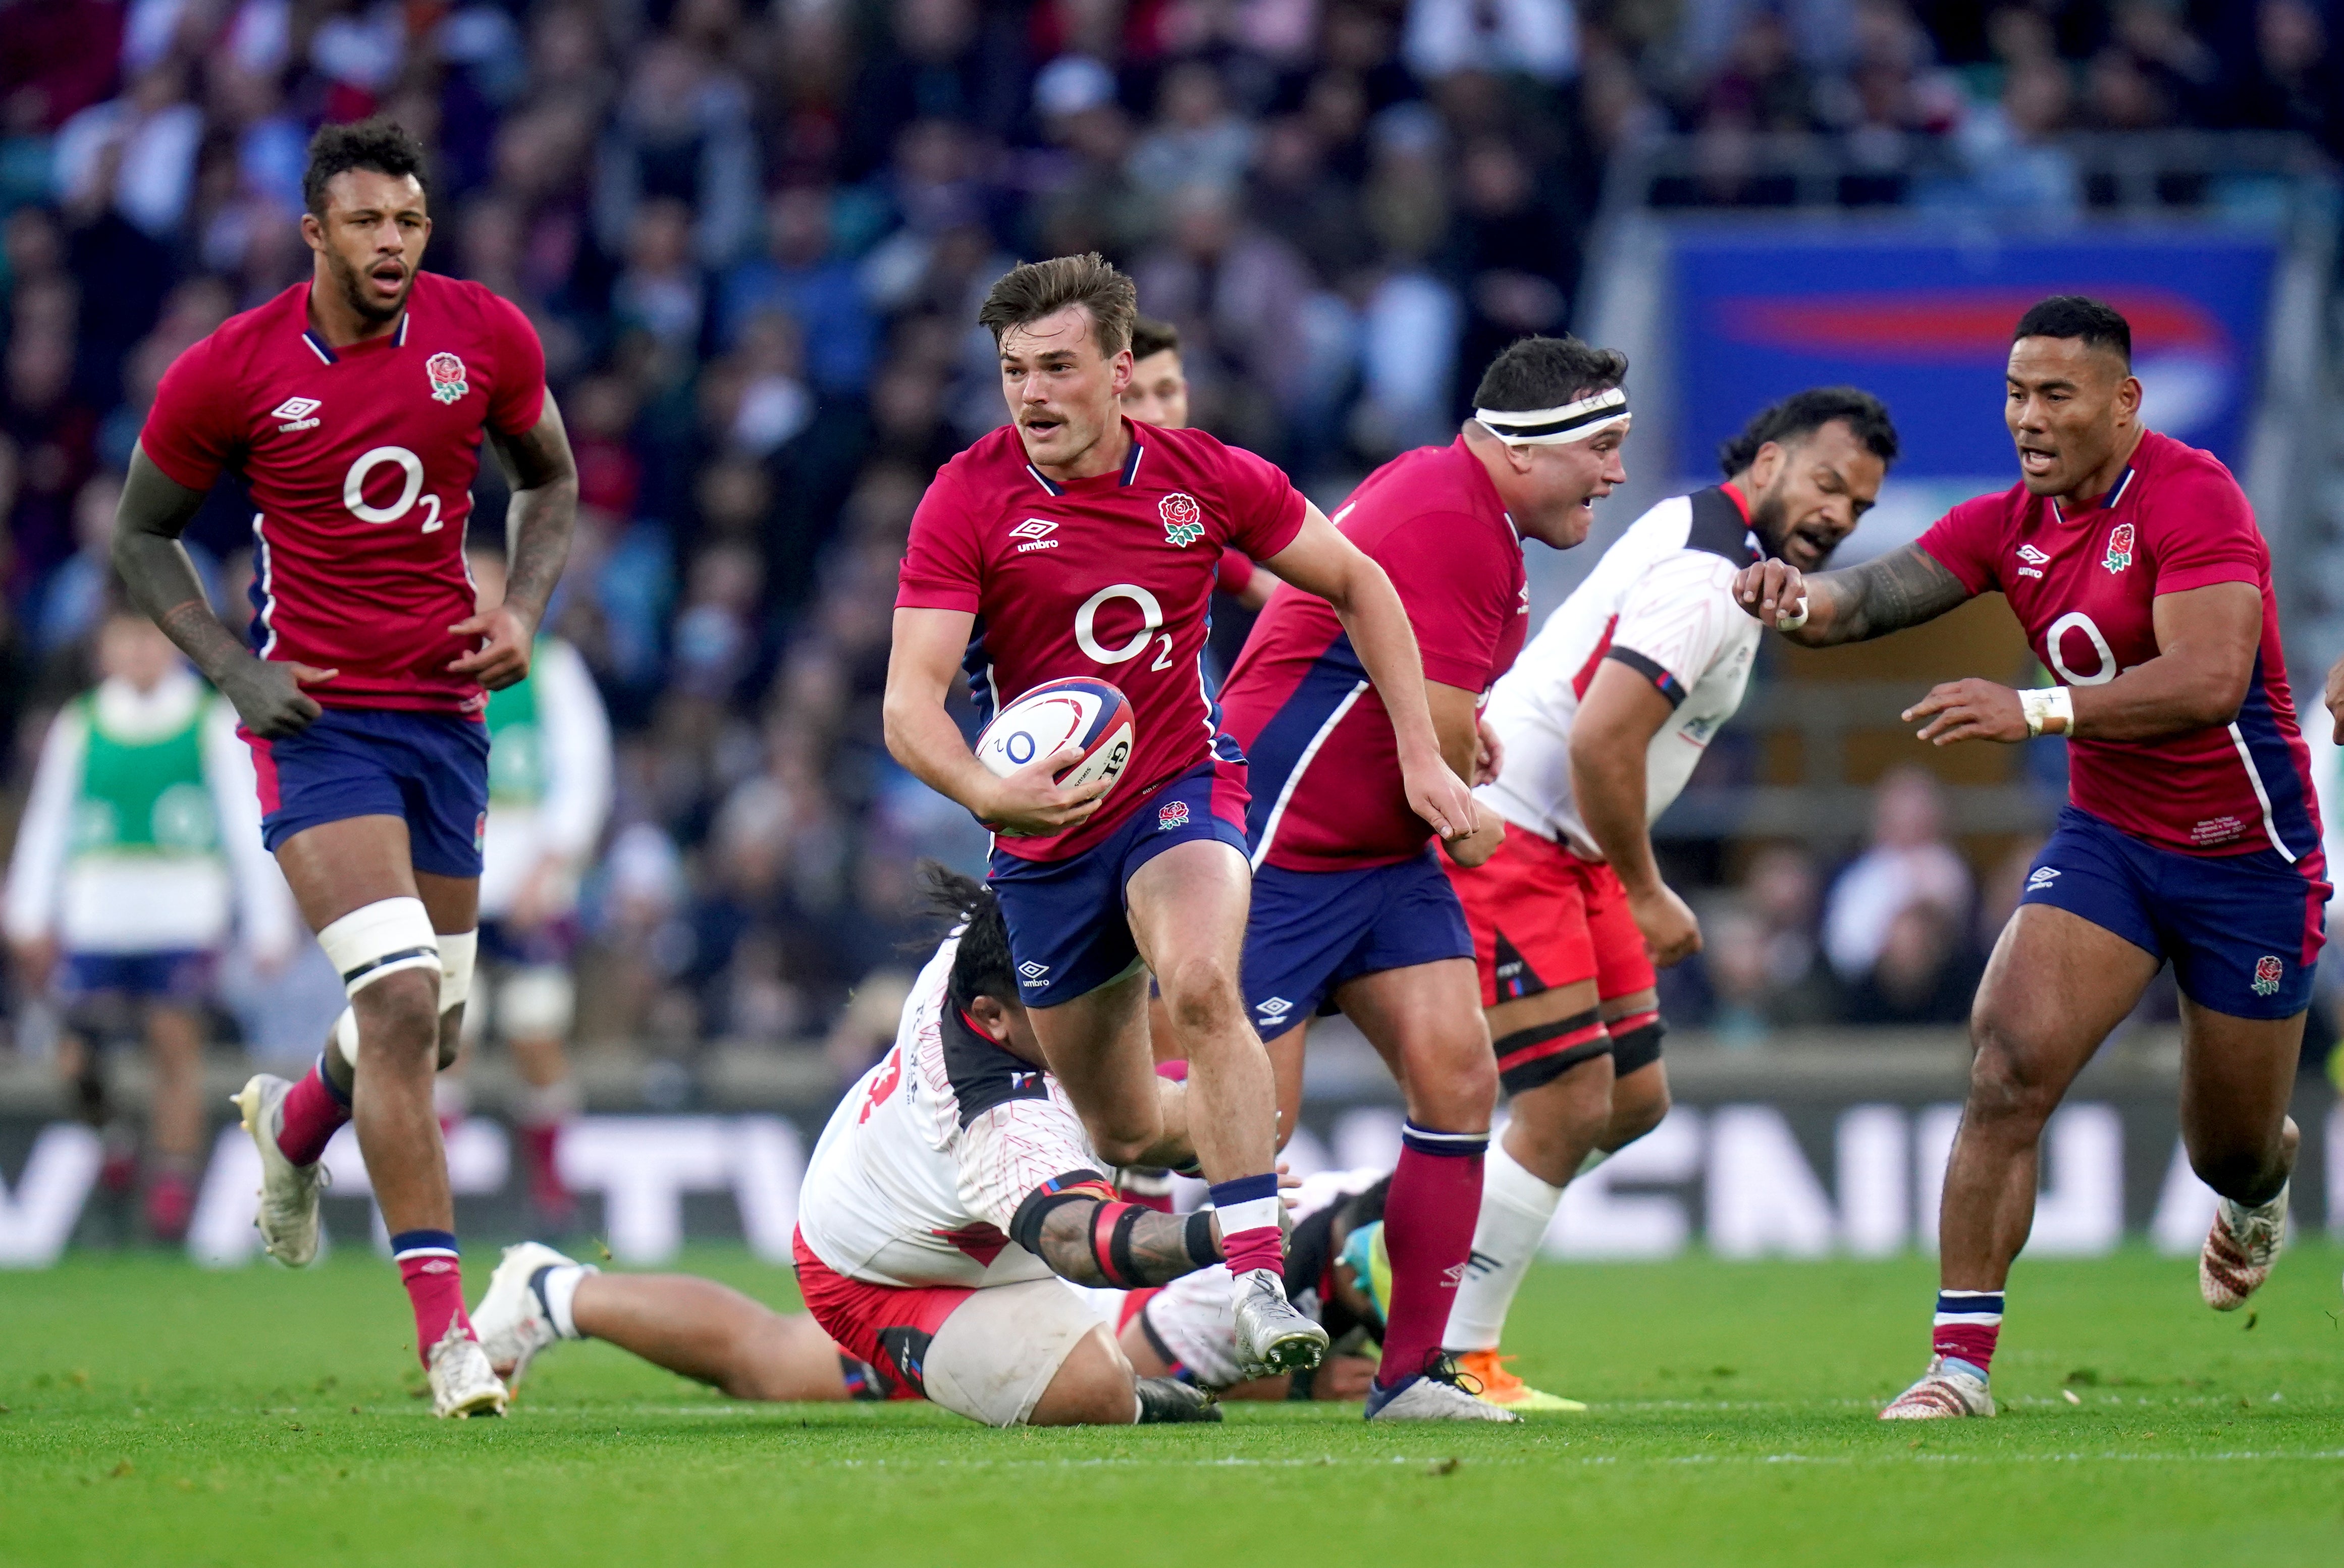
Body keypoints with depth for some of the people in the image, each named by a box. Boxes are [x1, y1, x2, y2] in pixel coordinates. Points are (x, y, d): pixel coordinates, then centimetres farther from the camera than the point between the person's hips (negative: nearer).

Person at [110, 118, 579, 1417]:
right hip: (320, 719, -4)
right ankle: (444, 1324, -19)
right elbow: (142, 535, 4)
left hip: (447, 712, 4)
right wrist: (234, 670, -9)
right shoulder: (229, 371, -9)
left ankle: (294, 1121, 49)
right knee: (400, 999, -20)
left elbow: (549, 479, 16)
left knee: (433, 1026, 12)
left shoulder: (484, 336, -1)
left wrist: (524, 608, -2)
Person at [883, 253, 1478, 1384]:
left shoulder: (1207, 478, -6)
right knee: (1124, 1139, 7)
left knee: (1200, 986, -34)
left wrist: (1421, 757, 3)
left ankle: (1261, 1281, -33)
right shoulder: (968, 499, -11)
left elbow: (1356, 584, 9)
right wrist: (988, 793, -37)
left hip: (1180, 785, -1)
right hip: (1046, 835, 1)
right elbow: (911, 704, -17)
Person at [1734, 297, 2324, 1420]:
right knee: (2009, 1066, -19)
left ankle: (2262, 1181, 52)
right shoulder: (2009, 526, -1)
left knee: (2232, 1150, 11)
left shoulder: (2191, 497, -21)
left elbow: (2211, 681, -33)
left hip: (2247, 858, -4)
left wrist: (2038, 711, -43)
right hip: (2106, 839, 4)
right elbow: (1879, 593, -11)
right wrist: (1806, 600, -36)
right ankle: (1961, 1359, -17)